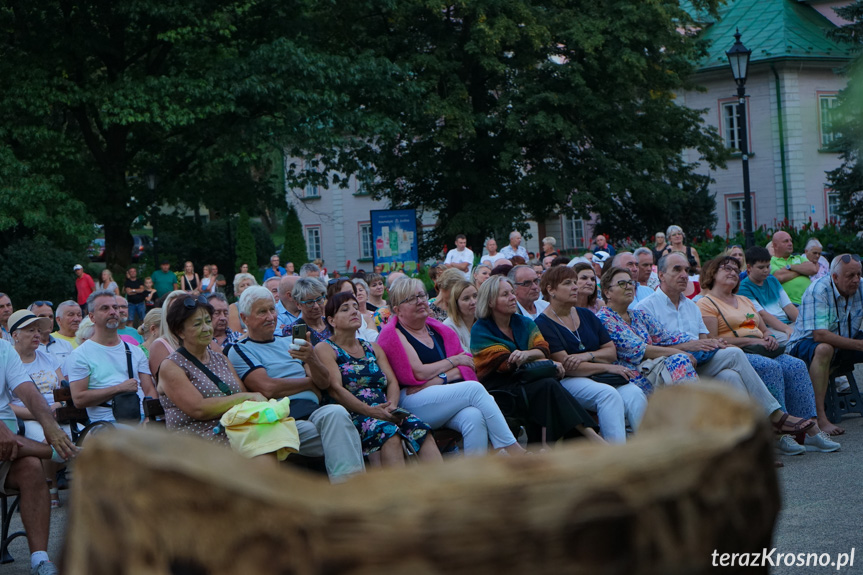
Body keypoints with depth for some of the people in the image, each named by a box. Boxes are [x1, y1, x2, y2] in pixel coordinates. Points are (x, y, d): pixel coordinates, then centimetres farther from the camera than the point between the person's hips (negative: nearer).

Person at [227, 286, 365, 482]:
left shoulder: (290, 342, 28)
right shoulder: (239, 351, 10)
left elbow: (324, 382, 16)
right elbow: (268, 388, -7)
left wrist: (312, 360, -7)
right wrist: (310, 381, 7)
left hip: (313, 411, 5)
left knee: (336, 412, -33)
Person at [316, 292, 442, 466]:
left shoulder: (373, 348, 27)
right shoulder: (325, 349, 7)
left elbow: (392, 382, 16)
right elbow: (335, 389, -7)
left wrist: (391, 406, -8)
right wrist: (370, 411, -19)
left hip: (382, 411, 5)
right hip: (351, 415, -5)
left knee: (420, 429, -25)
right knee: (388, 432, -36)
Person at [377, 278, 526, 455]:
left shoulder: (439, 329, 21)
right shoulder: (392, 334, 3)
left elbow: (467, 367, 12)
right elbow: (418, 373, -8)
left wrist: (440, 379, -8)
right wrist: (454, 361, 2)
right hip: (413, 403, -5)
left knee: (475, 417, -29)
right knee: (474, 388, -24)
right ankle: (515, 451, -23)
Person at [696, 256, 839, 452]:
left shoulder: (745, 301, 28)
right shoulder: (706, 304, 2)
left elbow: (764, 331, 28)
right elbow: (711, 341, -11)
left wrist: (769, 339, 3)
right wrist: (750, 341, -14)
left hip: (759, 351, 7)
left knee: (796, 366, -19)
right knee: (771, 367, -34)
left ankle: (810, 429, -26)